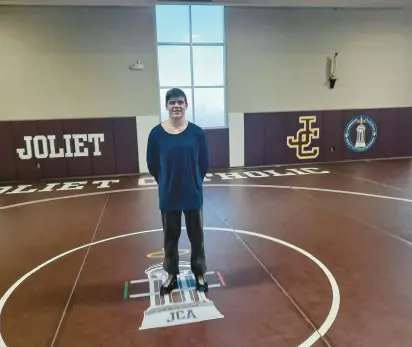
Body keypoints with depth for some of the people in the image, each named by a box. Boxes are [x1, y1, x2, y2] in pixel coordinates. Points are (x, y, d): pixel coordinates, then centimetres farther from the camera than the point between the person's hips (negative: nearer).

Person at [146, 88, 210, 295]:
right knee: (170, 237, 15)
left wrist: (193, 182, 7)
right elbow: (152, 166, 1)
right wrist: (167, 183, 8)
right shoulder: (156, 133, -8)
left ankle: (199, 275, 33)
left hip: (193, 194, 0)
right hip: (168, 196, 0)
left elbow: (204, 164, 1)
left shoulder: (197, 132, -8)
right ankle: (171, 275, 35)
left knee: (196, 236, 13)